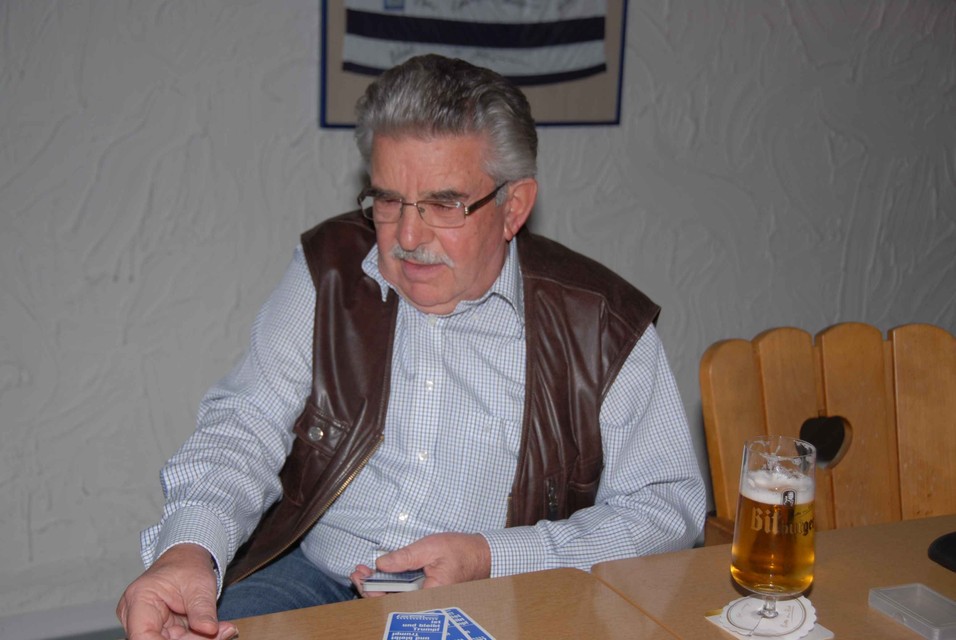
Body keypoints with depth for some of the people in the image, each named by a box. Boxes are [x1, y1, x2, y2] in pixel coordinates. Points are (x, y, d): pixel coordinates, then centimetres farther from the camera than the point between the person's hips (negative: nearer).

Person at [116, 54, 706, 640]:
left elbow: (670, 505, -4)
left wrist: (492, 560, -16)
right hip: (311, 580, 1)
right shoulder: (330, 270, 1)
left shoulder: (605, 326, -7)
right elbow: (246, 426, -2)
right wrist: (190, 547, -24)